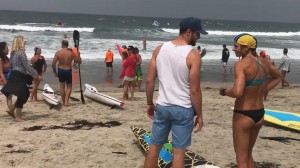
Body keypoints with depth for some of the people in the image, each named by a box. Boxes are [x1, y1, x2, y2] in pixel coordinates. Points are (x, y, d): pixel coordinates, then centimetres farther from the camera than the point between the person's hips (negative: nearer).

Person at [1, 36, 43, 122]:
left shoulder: (13, 53, 11)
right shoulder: (21, 53, -15)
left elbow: (10, 65, 18)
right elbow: (27, 67, -17)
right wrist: (37, 75, -12)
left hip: (14, 76, 9)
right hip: (19, 77, -9)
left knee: (25, 94, 18)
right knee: (22, 96, 0)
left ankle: (12, 109, 19)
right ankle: (18, 117, 6)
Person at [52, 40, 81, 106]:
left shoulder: (58, 53, -7)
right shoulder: (71, 53, -10)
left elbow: (53, 64, -8)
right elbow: (79, 61, -1)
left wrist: (55, 72, 5)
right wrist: (78, 55, 17)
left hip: (60, 70, 2)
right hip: (68, 71, -2)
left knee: (62, 87, 15)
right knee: (69, 87, 10)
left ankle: (63, 102, 21)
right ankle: (66, 101, -3)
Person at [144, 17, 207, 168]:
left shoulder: (159, 49, 0)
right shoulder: (193, 55, -14)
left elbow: (149, 81, 2)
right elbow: (194, 90, -15)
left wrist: (149, 103, 15)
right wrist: (199, 114, -3)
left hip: (162, 106, 5)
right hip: (183, 110, -4)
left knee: (154, 147, 16)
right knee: (178, 152, 6)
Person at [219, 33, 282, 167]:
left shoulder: (241, 64, -20)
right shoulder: (264, 61, 2)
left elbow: (237, 92, -33)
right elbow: (278, 77, 21)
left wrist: (225, 91, -12)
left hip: (243, 115, -7)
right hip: (259, 114, 7)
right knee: (248, 155, 24)